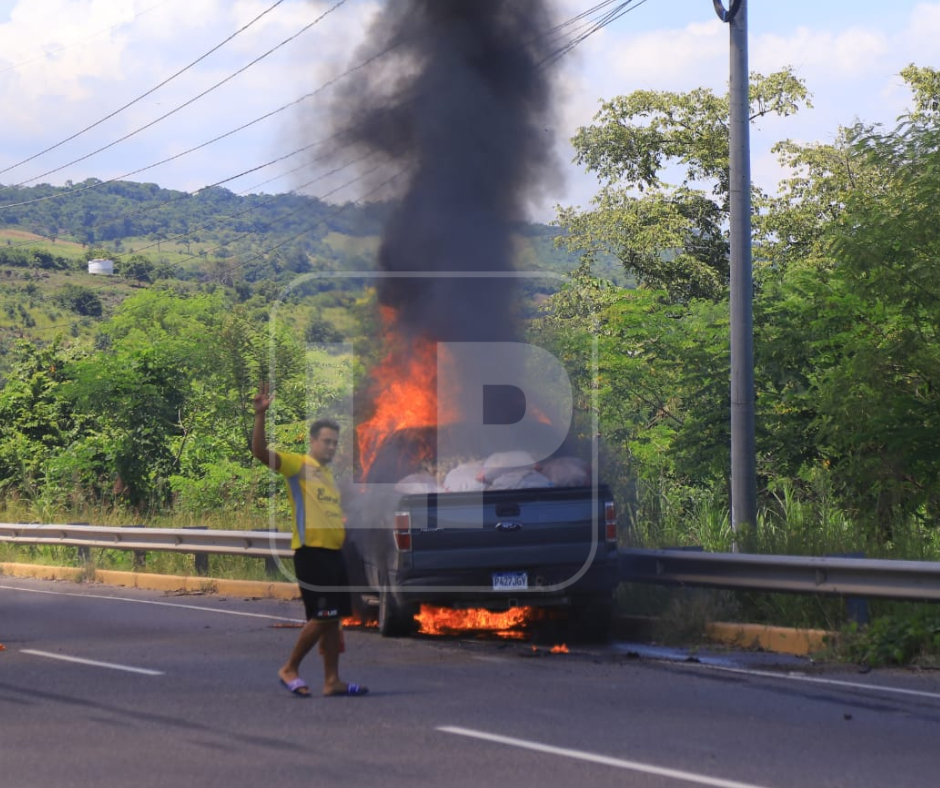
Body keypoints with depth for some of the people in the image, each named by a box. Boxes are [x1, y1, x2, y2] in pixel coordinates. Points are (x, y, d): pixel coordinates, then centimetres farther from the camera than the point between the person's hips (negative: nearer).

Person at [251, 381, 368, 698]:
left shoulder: (328, 473, 20)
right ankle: (290, 669, 3)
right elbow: (260, 451, -19)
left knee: (333, 619, 7)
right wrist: (261, 415, -30)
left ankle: (332, 680, 10)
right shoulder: (297, 465, -4)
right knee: (321, 617, -12)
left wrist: (345, 530, 18)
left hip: (333, 552, 8)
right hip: (311, 551, -8)